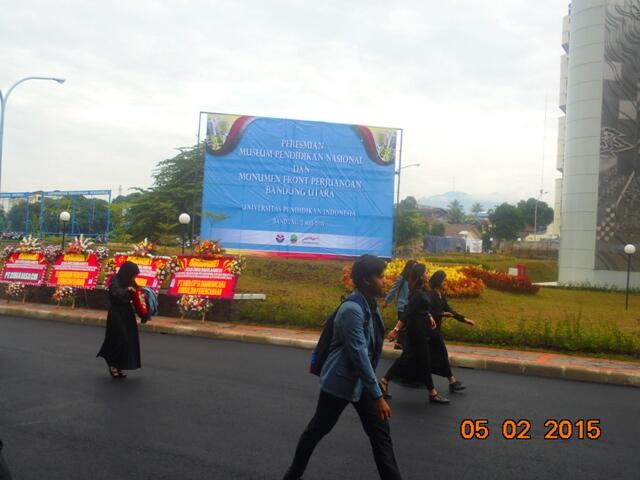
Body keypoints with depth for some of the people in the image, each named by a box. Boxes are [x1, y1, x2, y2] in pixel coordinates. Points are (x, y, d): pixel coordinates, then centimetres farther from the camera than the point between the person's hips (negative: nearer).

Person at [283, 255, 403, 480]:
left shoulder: (371, 305, 2)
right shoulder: (352, 310, -26)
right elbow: (359, 355, -27)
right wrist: (377, 395, -25)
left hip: (362, 381, 7)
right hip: (340, 381, -7)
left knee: (381, 434, 5)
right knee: (318, 429, 12)